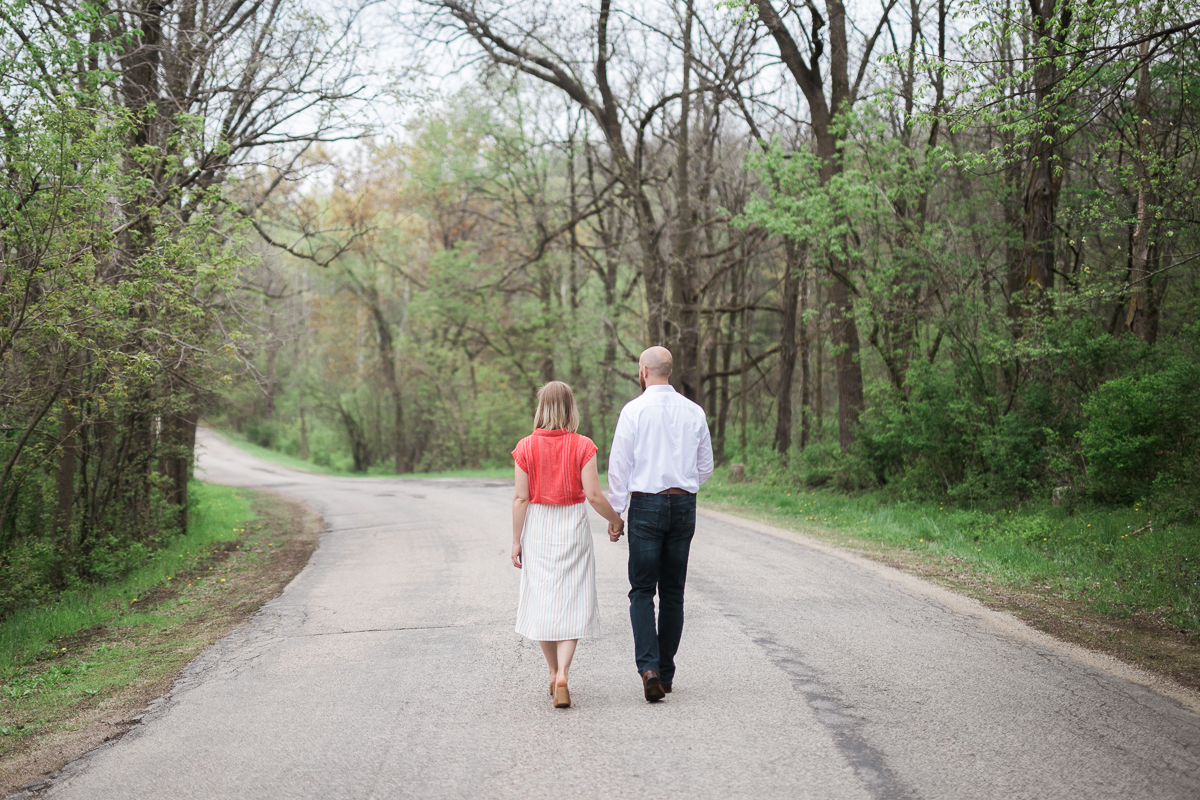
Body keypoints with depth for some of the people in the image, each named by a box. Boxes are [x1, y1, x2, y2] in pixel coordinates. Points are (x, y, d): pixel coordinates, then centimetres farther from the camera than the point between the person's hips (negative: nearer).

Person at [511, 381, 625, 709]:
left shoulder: (526, 447, -5)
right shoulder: (582, 446, -8)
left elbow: (521, 498, -5)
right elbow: (594, 494, -11)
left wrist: (516, 540, 2)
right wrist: (615, 520, 6)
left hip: (538, 527, 1)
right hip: (573, 527, -1)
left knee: (542, 600, 13)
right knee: (571, 603, 2)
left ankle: (554, 675, 22)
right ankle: (562, 676, -14)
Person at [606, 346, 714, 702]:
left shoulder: (634, 410, -7)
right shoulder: (694, 412, 4)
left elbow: (619, 465, -7)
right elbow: (706, 466, 12)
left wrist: (615, 514, -1)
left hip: (646, 504, -3)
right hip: (684, 504, 4)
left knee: (642, 591, 1)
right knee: (673, 592, 11)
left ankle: (649, 667, -16)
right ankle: (666, 672, 16)